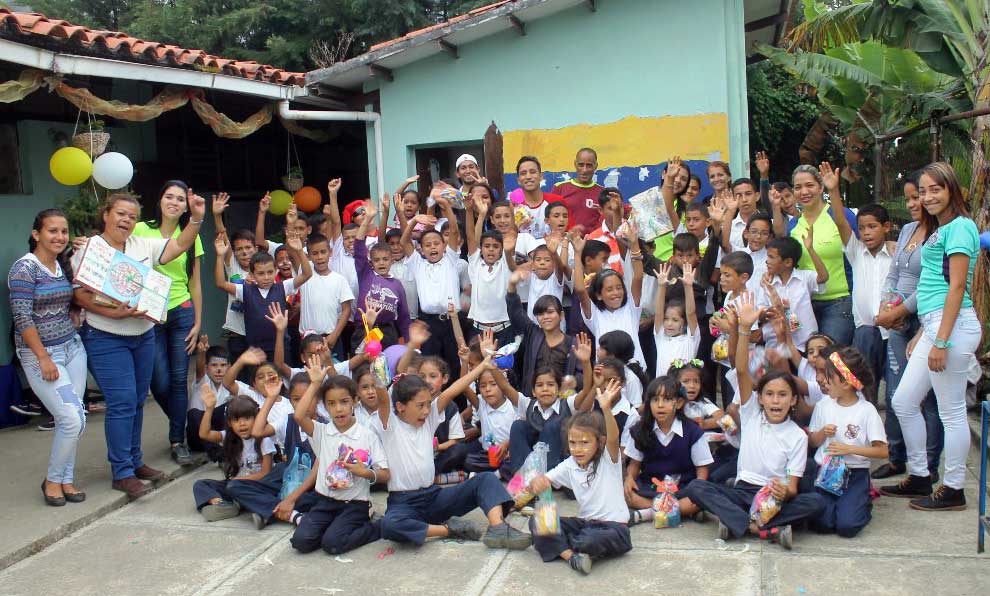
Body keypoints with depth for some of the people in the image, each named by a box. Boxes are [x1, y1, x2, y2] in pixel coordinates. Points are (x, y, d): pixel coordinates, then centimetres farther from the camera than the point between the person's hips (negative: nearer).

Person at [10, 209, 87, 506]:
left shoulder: (64, 266, 9)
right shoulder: (25, 268, -13)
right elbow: (22, 318, -17)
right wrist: (44, 358, -17)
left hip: (72, 347, 7)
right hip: (39, 353, -7)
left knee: (73, 419, 6)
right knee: (72, 419, -11)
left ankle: (66, 479, 20)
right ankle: (52, 480, 9)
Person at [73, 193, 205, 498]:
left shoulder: (143, 245, 6)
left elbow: (179, 246, 5)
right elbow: (80, 295, -12)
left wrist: (196, 218, -9)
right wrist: (114, 313, -24)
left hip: (144, 336, 6)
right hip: (106, 339, -6)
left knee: (137, 402, 13)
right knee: (122, 403, -9)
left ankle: (135, 461, 26)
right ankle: (122, 473, -1)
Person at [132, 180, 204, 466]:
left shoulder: (190, 237, 5)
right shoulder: (140, 230, -2)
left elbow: (194, 283, 7)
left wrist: (197, 323, 4)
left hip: (181, 313, 1)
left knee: (179, 379, 1)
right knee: (160, 382, 0)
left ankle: (178, 441, 10)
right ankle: (181, 425, 28)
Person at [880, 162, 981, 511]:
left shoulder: (960, 226, -10)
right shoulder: (939, 230, 18)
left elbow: (957, 286, -16)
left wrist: (941, 341, -20)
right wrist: (921, 335, 20)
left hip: (953, 325, -10)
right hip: (934, 325, 10)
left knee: (951, 410, 0)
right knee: (903, 402, 13)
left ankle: (953, 490, 12)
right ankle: (919, 477, 26)